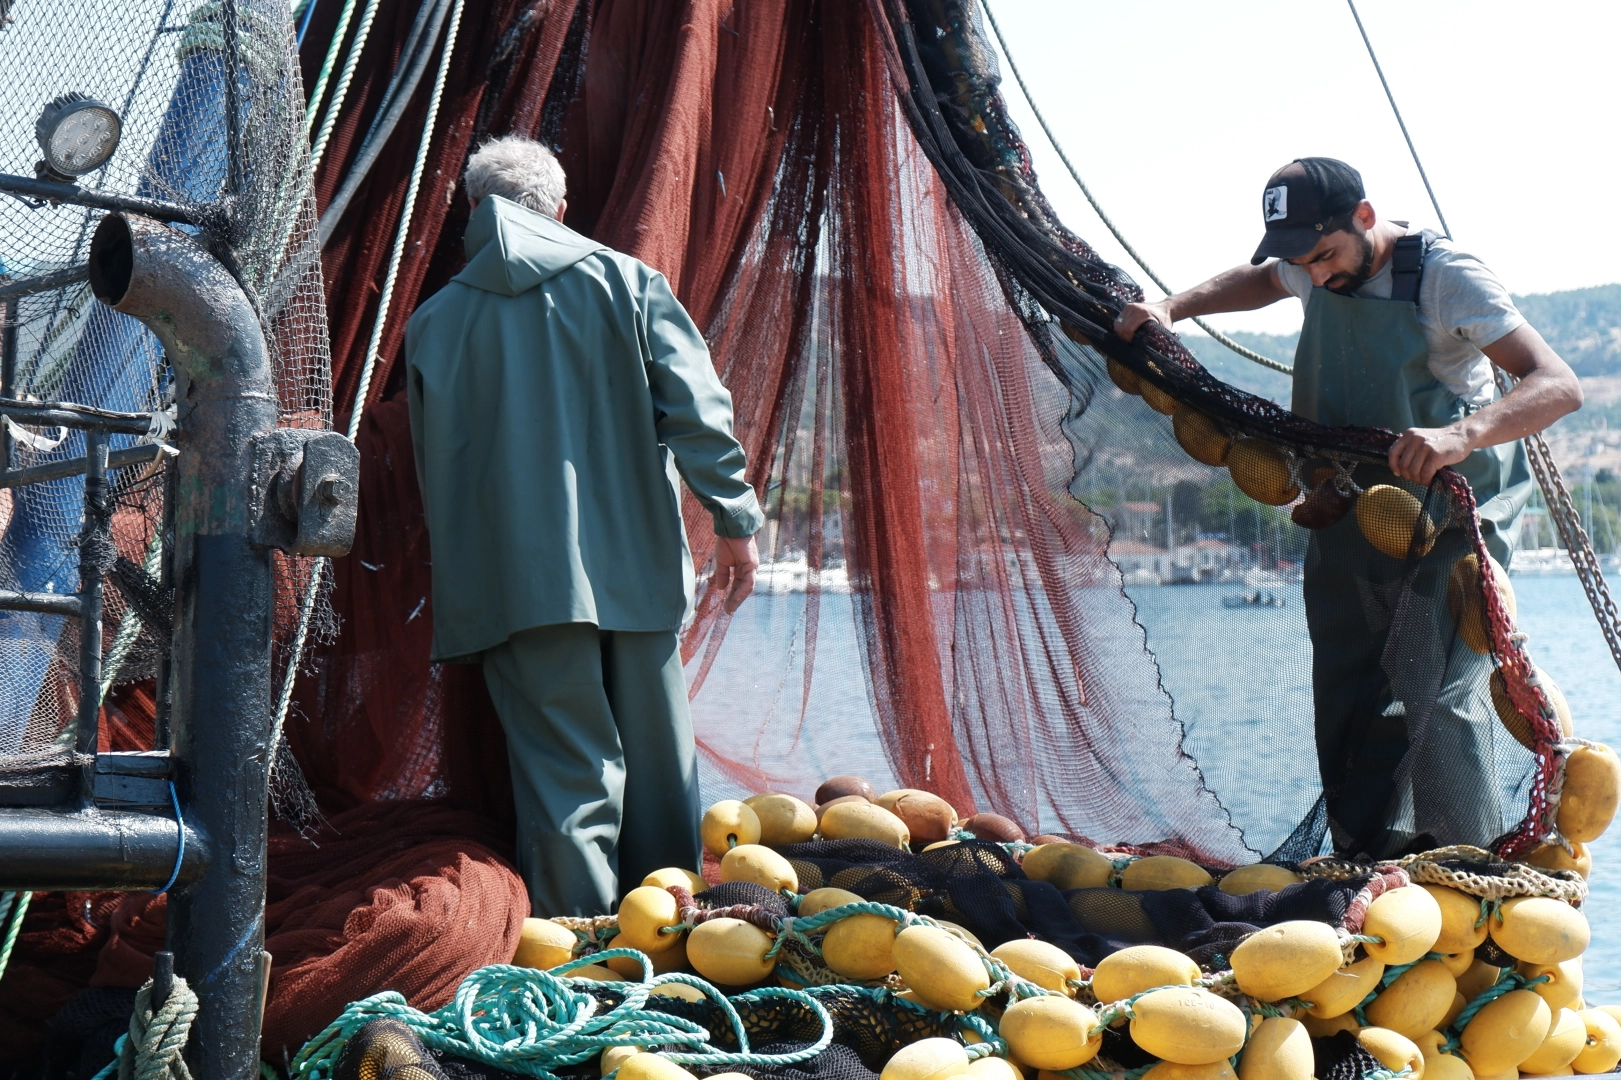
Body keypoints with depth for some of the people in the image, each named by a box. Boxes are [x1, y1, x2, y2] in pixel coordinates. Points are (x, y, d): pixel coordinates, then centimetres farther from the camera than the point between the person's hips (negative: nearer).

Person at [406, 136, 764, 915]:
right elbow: (697, 408, -4)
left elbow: (433, 470, 11)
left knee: (566, 767, 2)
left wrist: (461, 573, 22)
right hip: (635, 567, 1)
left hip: (518, 583, -1)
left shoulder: (435, 320, 6)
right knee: (655, 760, 13)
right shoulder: (625, 281, 4)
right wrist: (735, 517, 0)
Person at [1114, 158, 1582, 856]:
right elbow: (1258, 281, 27)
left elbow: (1559, 386, -28)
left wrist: (1461, 436, -46)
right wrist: (1171, 309, 10)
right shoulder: (1318, 267, 1)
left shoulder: (1445, 276, -19)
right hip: (1348, 519, 7)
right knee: (1345, 709, 8)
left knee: (1438, 696, -18)